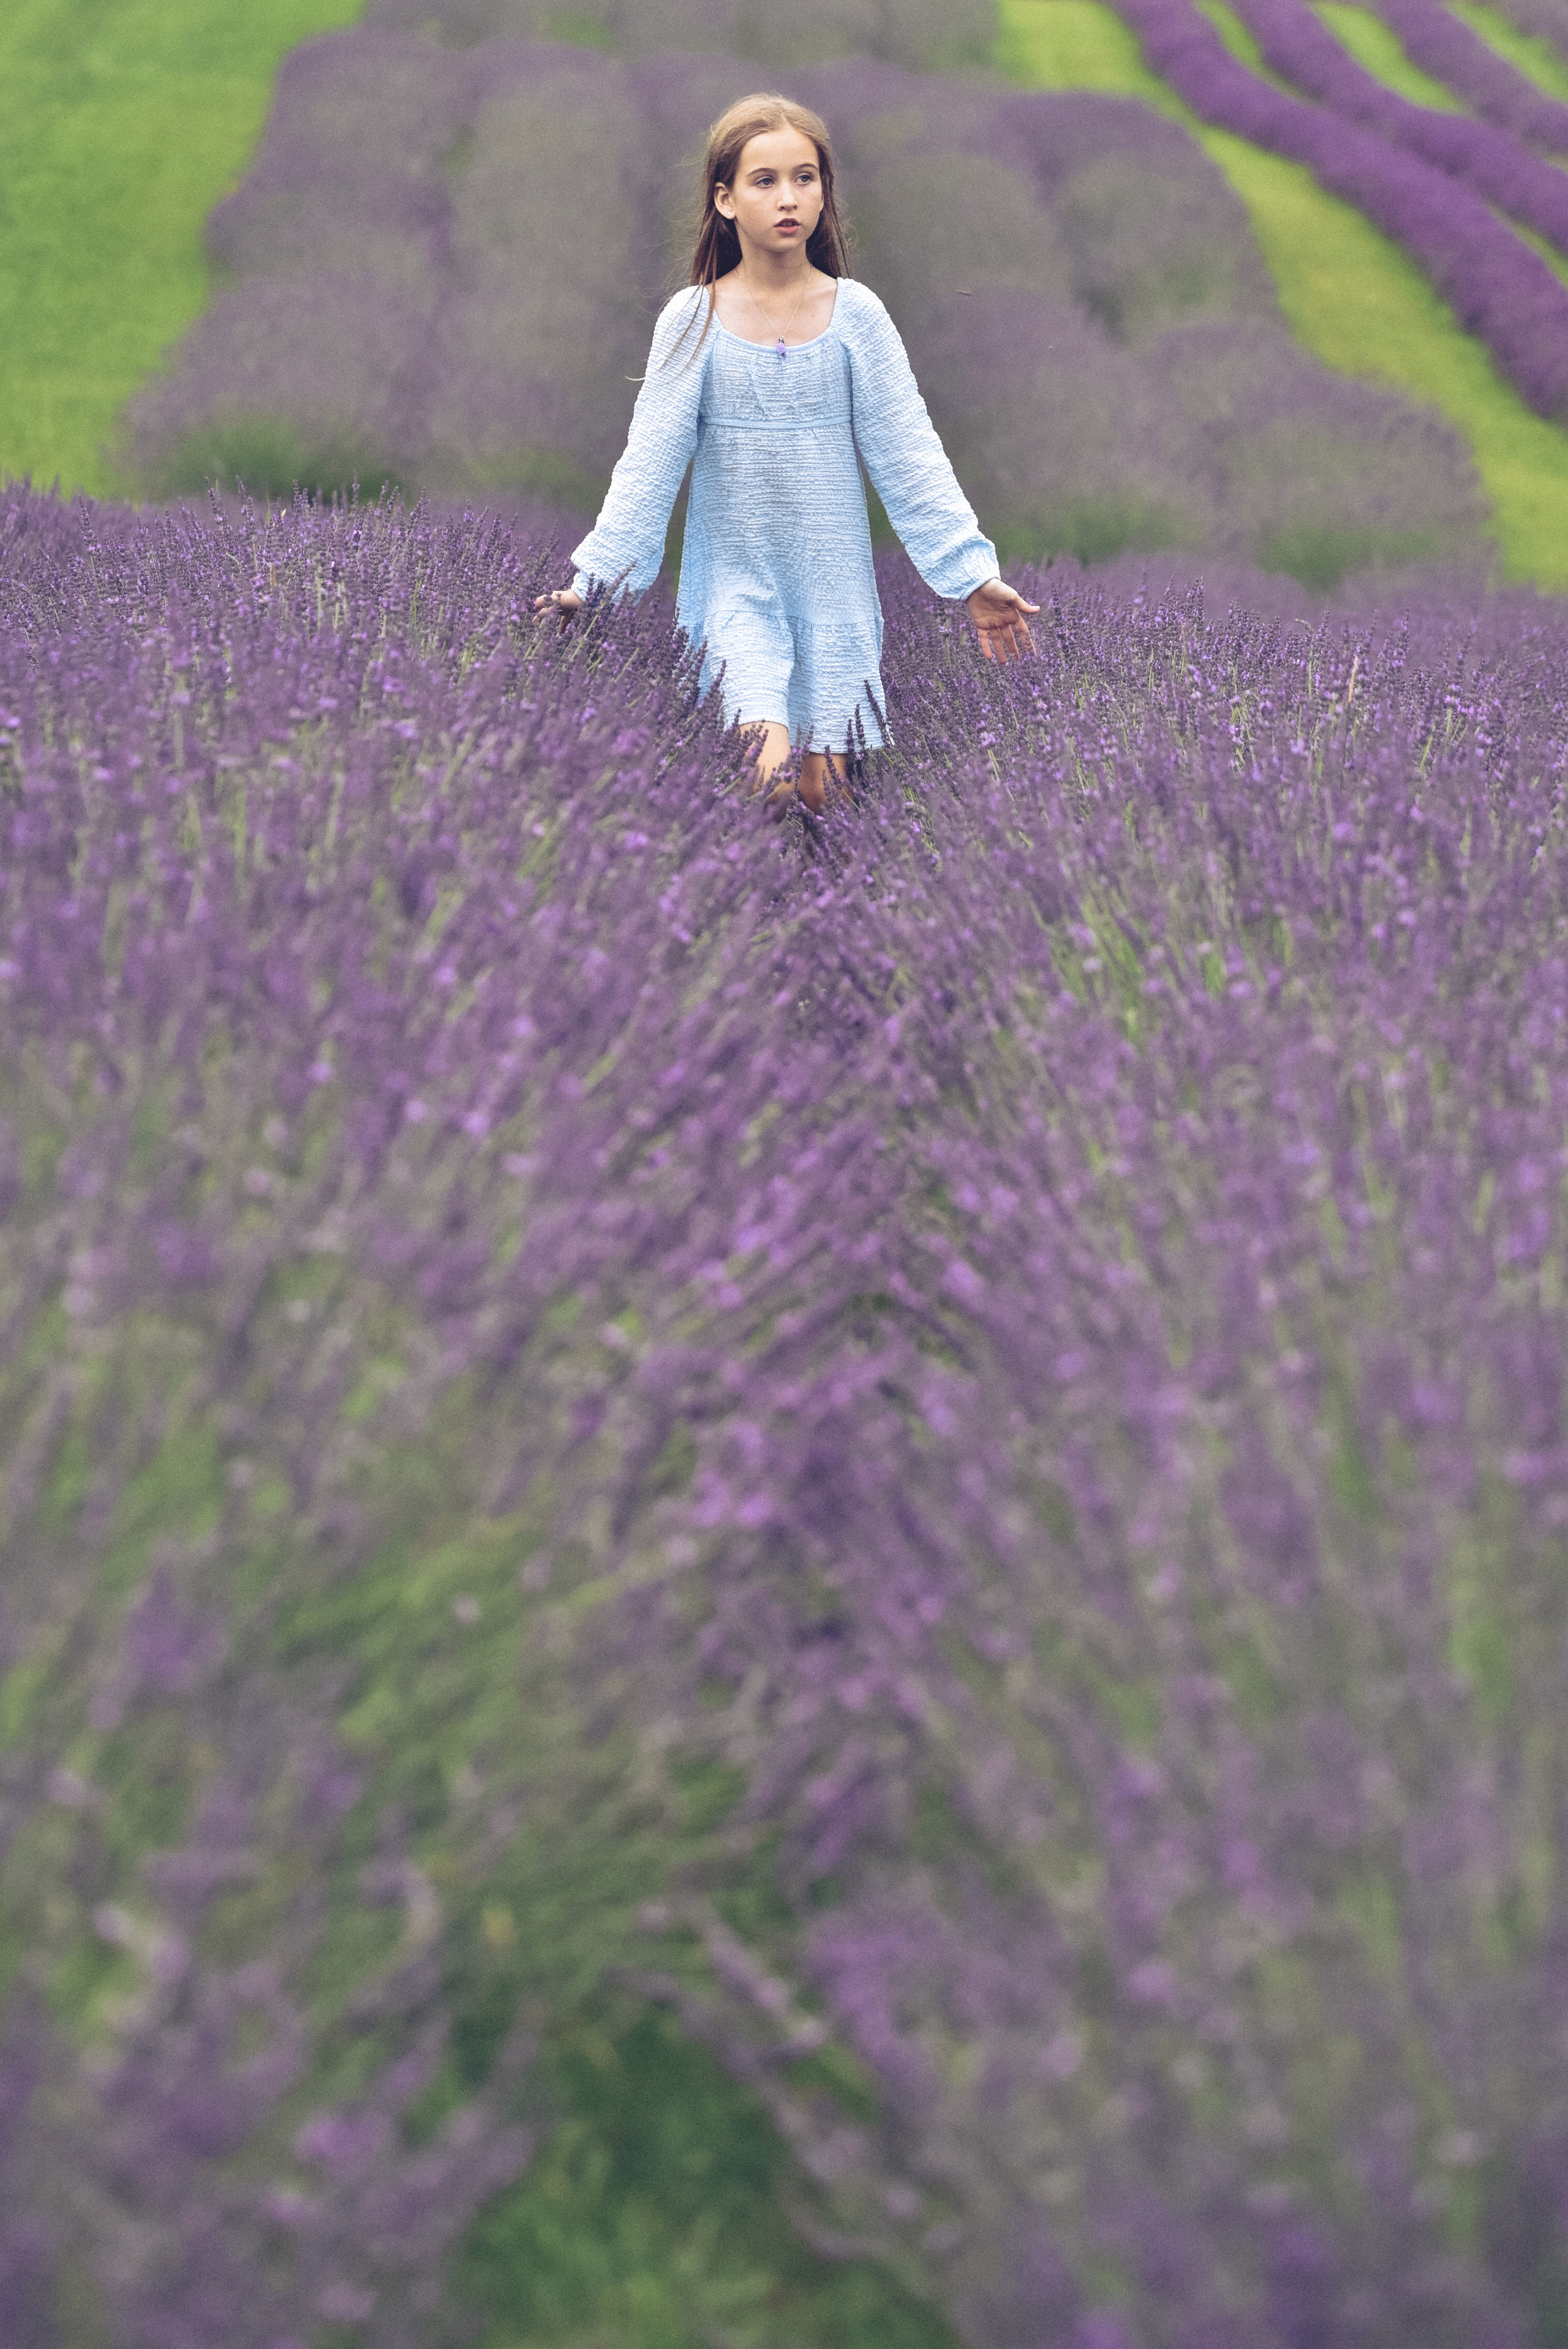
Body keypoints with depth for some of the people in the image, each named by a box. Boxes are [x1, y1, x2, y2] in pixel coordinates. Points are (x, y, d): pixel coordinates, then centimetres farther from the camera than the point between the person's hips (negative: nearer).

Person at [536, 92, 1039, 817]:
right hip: (735, 580, -1)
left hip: (833, 585, 1)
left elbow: (910, 457, 0)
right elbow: (649, 463, -1)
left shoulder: (855, 314, 0)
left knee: (822, 789, -2)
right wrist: (592, 579, -6)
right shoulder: (694, 320, -2)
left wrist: (973, 575, -4)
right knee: (770, 777, -21)